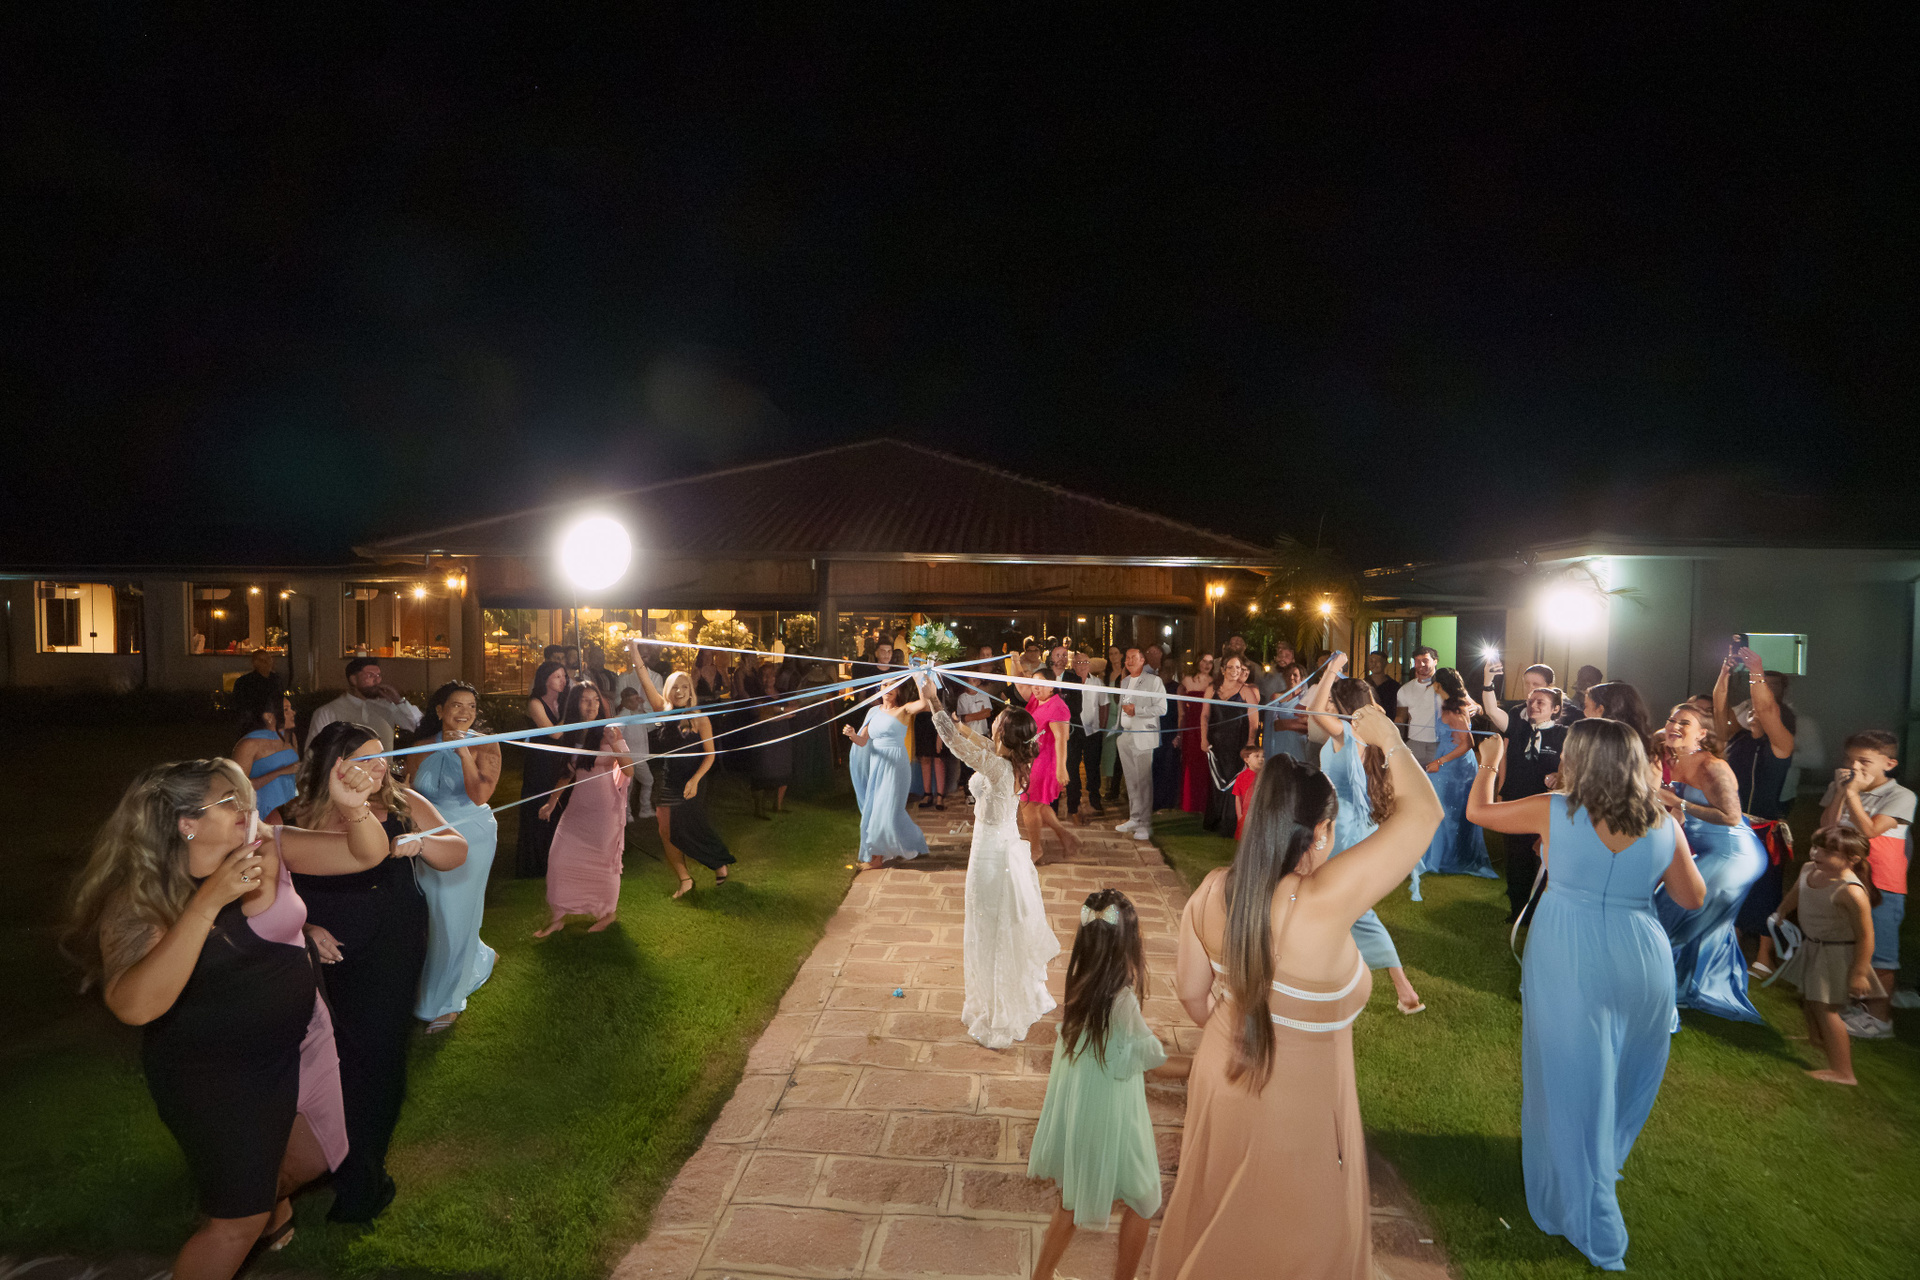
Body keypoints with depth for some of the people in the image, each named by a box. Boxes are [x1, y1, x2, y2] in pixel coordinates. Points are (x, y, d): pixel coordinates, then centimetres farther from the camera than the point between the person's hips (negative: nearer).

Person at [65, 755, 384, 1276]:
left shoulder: (268, 848, -11)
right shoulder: (138, 900, -22)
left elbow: (367, 854, -16)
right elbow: (134, 1007, -36)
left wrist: (353, 807, -38)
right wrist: (209, 900, -43)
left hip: (299, 1045, 5)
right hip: (214, 1076, -5)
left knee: (313, 1158, 25)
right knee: (239, 1222, 7)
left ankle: (273, 1197, 57)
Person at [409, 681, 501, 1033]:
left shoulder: (484, 744, -10)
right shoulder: (424, 747, 4)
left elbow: (480, 795, -21)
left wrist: (464, 753, -25)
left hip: (470, 839, -5)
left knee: (455, 915, 2)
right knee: (433, 911, 11)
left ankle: (446, 1002, 18)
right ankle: (479, 959, 39)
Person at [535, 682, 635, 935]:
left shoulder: (610, 731, -9)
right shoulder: (570, 735, 6)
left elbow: (629, 770, -16)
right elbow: (567, 773, 18)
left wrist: (614, 744, -29)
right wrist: (552, 802, 22)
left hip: (605, 807, -5)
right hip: (577, 806, 5)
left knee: (604, 861, 5)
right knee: (559, 858, -1)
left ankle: (609, 912, 26)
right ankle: (557, 916, 13)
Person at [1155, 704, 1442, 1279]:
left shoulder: (1213, 890, -16)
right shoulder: (1323, 902, -33)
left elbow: (1191, 990, 0)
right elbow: (1422, 810, -26)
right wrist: (1389, 740, -10)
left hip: (1221, 1077, 5)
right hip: (1293, 1109, -5)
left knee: (1216, 1220, 30)